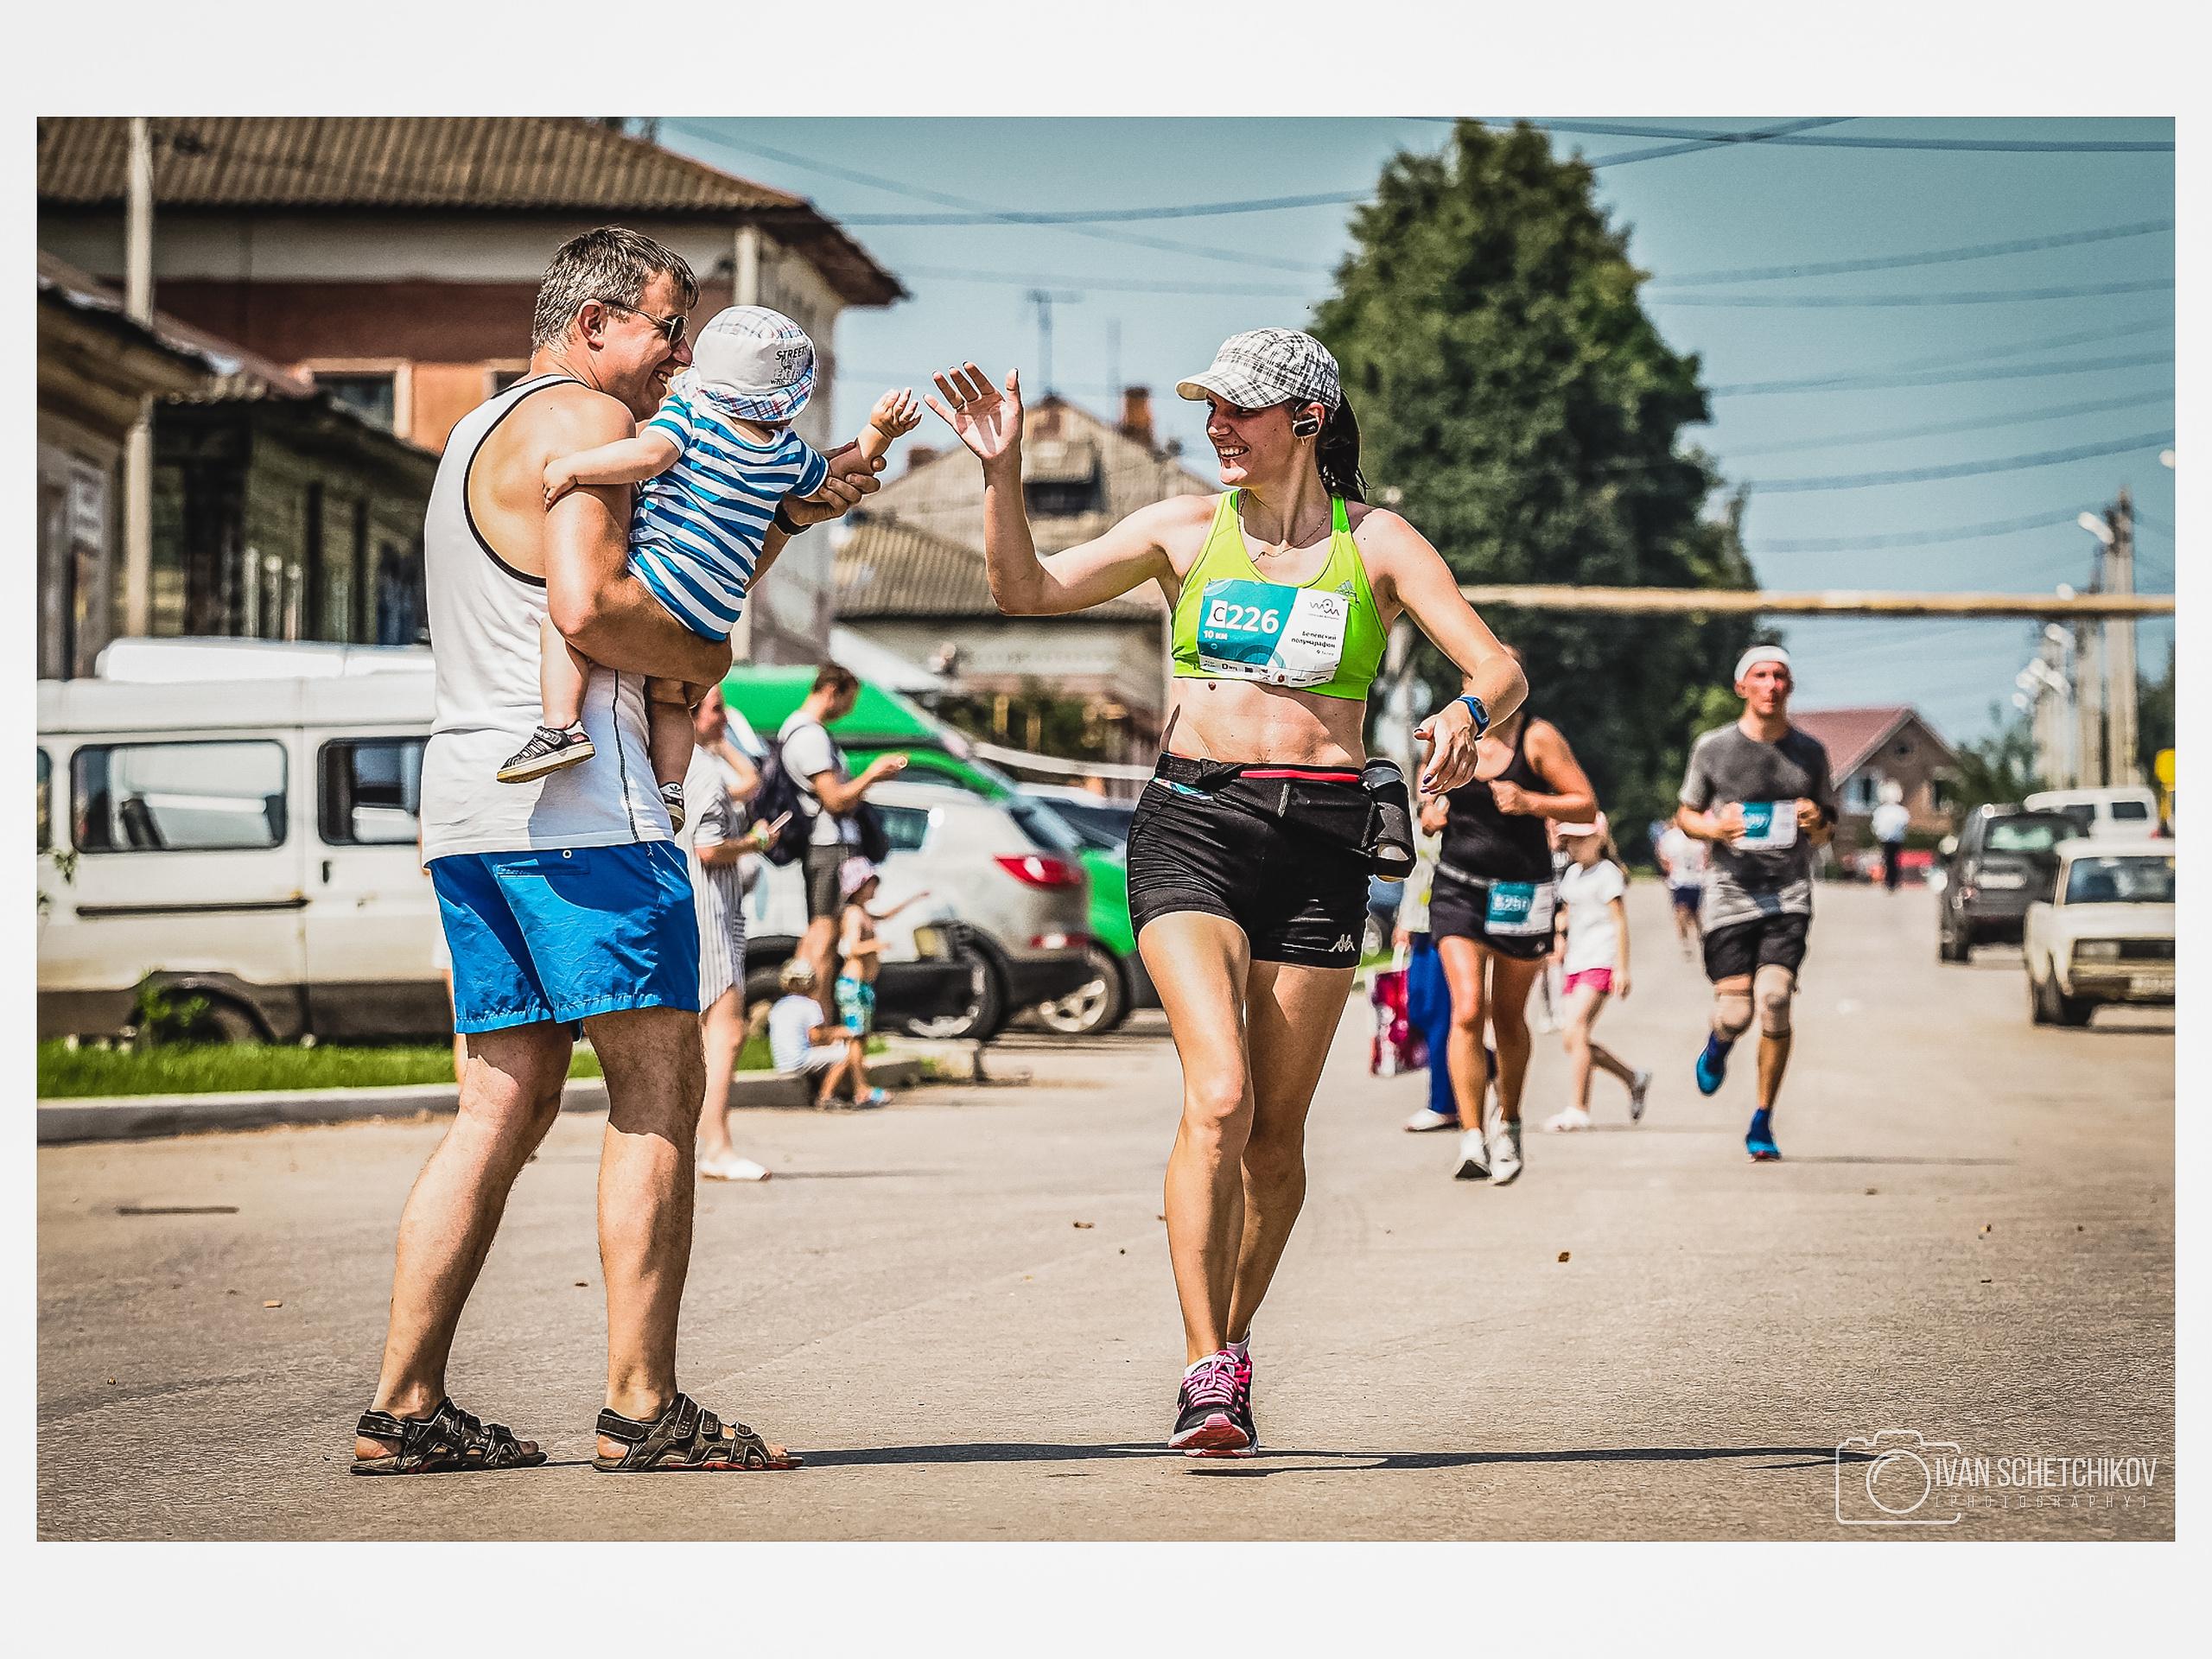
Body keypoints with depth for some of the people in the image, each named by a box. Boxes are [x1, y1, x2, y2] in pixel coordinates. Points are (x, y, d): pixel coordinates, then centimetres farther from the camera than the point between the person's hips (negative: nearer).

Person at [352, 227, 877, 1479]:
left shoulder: (484, 435, 27)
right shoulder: (582, 421, -5)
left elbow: (672, 573, 27)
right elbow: (589, 604, -19)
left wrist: (785, 516, 21)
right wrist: (707, 660, -4)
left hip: (470, 805, 10)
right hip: (577, 802, -10)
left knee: (511, 1106, 8)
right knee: (660, 1092, -6)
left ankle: (406, 1409, 4)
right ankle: (645, 1409, -7)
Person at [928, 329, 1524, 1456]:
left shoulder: (1376, 542, 6)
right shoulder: (1182, 530, 10)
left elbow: (1501, 669, -1)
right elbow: (1026, 591, 6)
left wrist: (1468, 714, -24)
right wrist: (1002, 472, -8)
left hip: (1319, 837, 1)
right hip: (1191, 822, -1)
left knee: (1276, 1124, 6)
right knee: (1219, 1097, -18)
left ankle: (1233, 1341, 28)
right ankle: (1205, 1377, -17)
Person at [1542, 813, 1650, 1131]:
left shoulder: (1607, 872, -5)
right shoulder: (1571, 873, 18)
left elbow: (1620, 922, -8)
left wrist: (1622, 969, -12)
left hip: (1600, 962, -8)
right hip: (1576, 964, 8)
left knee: (1574, 1033, -18)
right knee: (1577, 1040, 2)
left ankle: (1577, 1109, -17)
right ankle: (1634, 1079, 21)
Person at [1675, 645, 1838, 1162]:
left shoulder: (1810, 751, 9)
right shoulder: (1712, 748, 4)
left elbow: (1828, 829, 18)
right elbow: (1685, 815, 13)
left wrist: (1818, 824, -6)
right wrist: (1714, 828, -9)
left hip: (1790, 897, 1)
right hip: (1730, 894, -1)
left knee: (1774, 999, -16)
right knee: (1735, 1013, -7)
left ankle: (1763, 1124, -1)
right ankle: (1718, 1045, 34)